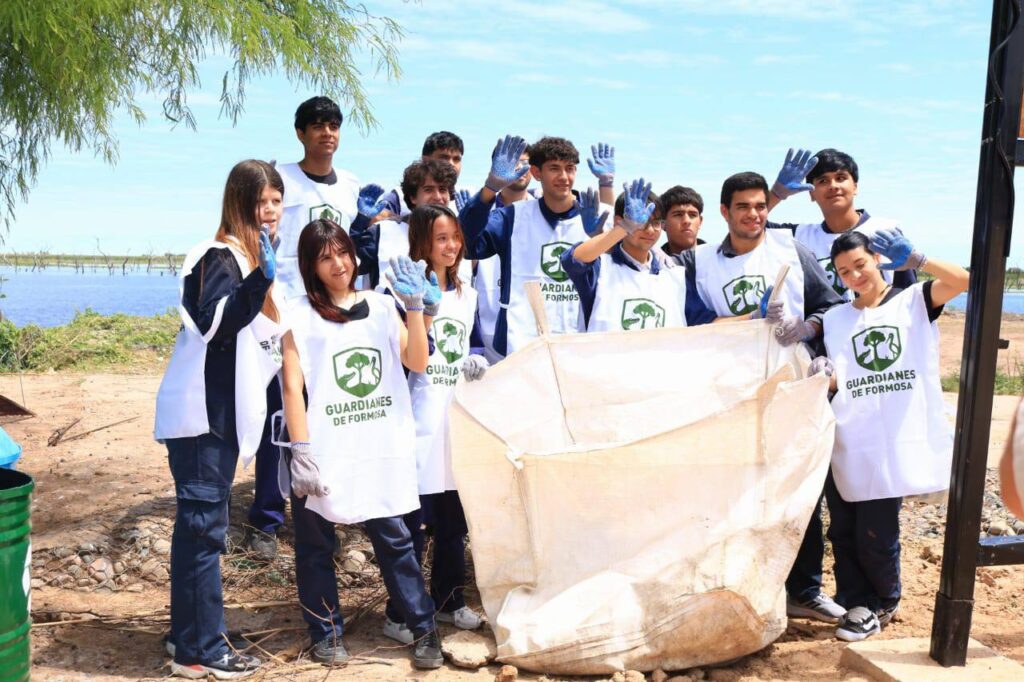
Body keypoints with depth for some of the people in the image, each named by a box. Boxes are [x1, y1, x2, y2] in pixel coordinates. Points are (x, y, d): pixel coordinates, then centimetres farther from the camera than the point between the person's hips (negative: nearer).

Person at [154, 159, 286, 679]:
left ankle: (189, 634, 24)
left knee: (201, 524, 14)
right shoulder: (221, 257, -13)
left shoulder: (253, 256, 15)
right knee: (202, 525, -5)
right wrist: (262, 278, -37)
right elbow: (215, 323, -29)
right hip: (200, 413, -9)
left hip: (222, 412, 9)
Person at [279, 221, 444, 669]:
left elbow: (417, 363, 0)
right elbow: (292, 388, -6)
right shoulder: (300, 317, -1)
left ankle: (424, 629, 12)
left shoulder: (381, 306, 8)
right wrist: (301, 453, -12)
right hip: (324, 453, -1)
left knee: (394, 540, 4)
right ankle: (326, 632, 24)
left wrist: (414, 306, -10)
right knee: (315, 547, 9)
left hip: (381, 451, 2)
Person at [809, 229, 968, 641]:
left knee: (876, 534, -1)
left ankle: (883, 602, 24)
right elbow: (833, 382, 11)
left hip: (899, 444, -3)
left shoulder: (914, 301, 6)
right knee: (844, 532, 4)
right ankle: (857, 602, 24)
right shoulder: (836, 319, 13)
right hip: (849, 446, 3)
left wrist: (912, 258, -21)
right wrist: (824, 375, -11)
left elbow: (962, 281, -11)